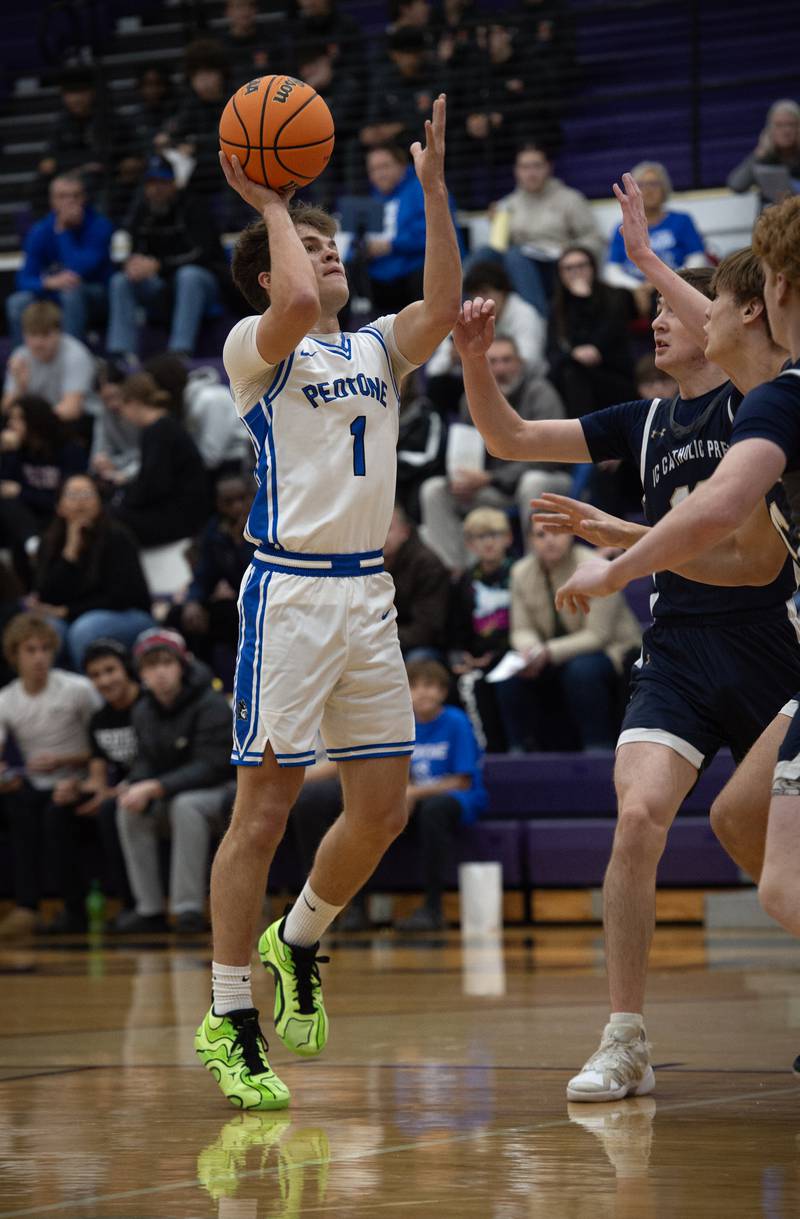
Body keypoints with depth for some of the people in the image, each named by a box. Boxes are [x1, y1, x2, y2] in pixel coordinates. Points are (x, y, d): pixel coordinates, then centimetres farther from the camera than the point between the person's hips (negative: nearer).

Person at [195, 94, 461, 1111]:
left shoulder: (376, 351, 17)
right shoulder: (255, 347, -1)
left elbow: (444, 305, -1)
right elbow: (297, 303, -23)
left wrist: (432, 185, -4)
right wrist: (269, 203, -9)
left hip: (368, 592, 6)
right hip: (290, 589, -6)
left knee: (383, 808, 8)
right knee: (265, 808, -6)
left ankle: (297, 941, 32)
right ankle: (229, 1022, -1)